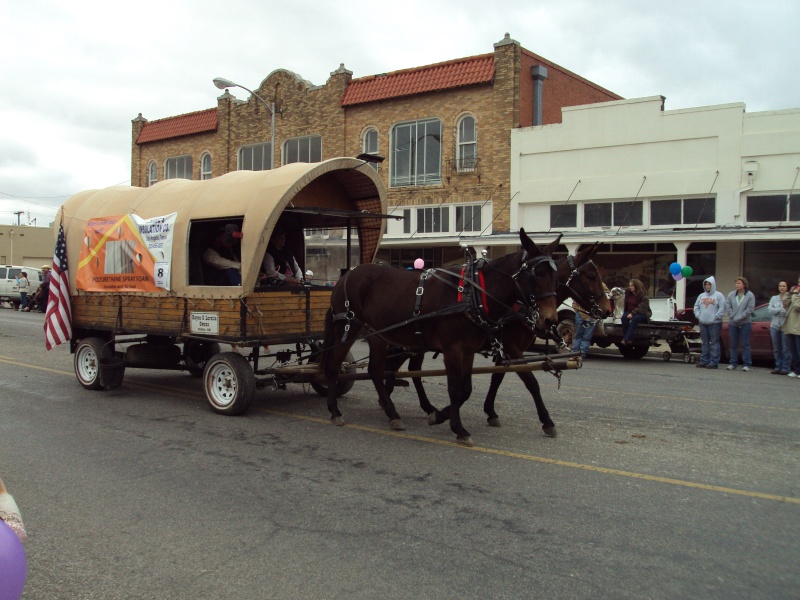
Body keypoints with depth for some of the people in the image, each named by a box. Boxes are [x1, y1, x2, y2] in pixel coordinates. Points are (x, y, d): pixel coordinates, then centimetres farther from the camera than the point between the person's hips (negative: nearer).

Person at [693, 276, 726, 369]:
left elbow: (722, 309, -8)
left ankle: (714, 362, -5)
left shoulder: (719, 295, -2)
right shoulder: (701, 296, 15)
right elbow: (696, 306, 18)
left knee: (714, 343, -5)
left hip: (714, 323, -6)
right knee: (705, 343, 9)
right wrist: (698, 315, 4)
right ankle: (704, 361, 13)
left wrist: (715, 317, -14)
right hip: (703, 323, 6)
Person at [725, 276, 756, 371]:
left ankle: (746, 364, 1)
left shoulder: (750, 295, -3)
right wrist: (733, 317, -11)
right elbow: (727, 307, 1)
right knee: (733, 344, 7)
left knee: (745, 344, -2)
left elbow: (750, 309, -10)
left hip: (745, 323, -3)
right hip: (733, 323, 4)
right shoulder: (731, 295, 7)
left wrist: (739, 318, -15)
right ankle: (733, 363, 13)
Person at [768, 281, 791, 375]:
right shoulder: (774, 298, 13)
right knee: (776, 349, 9)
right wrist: (782, 310, -11)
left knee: (785, 348, -4)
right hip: (774, 325, 5)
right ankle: (778, 367, 15)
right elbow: (770, 309, -1)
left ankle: (785, 368, 2)